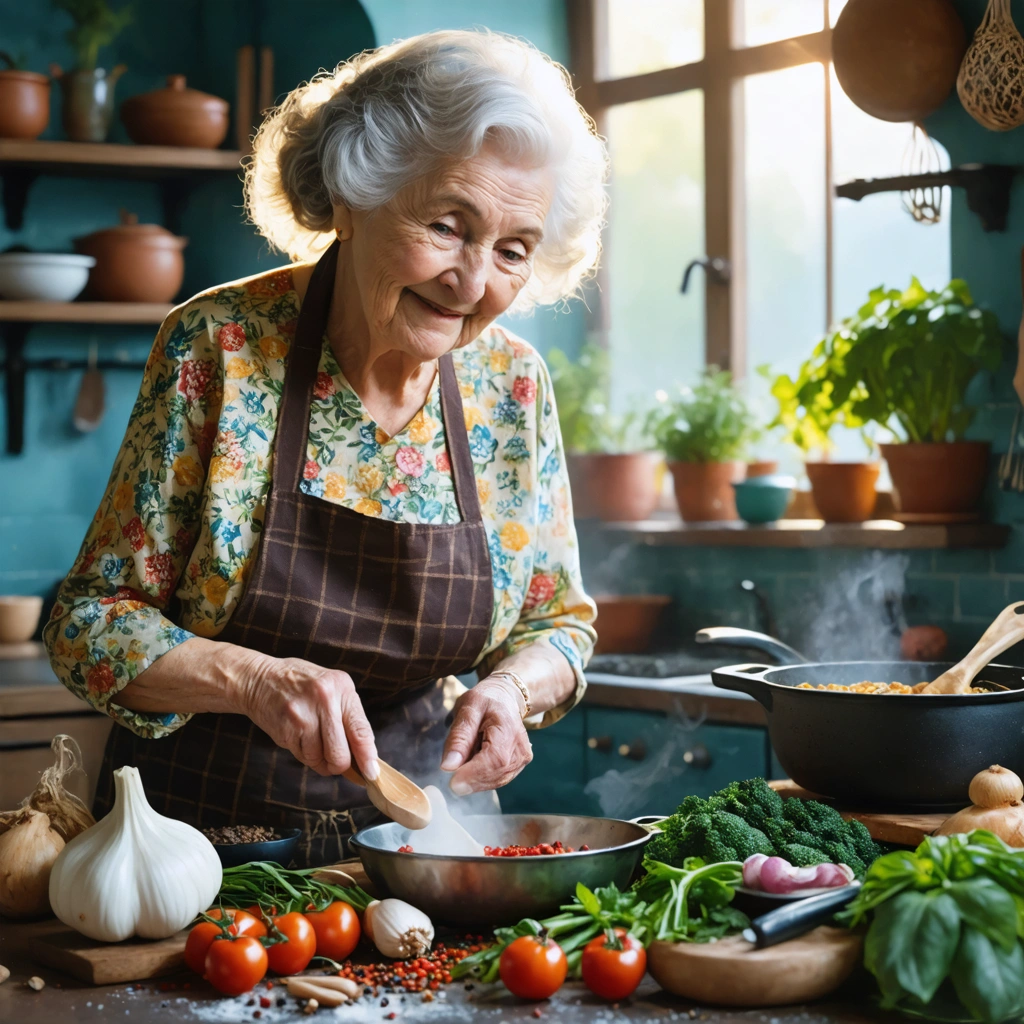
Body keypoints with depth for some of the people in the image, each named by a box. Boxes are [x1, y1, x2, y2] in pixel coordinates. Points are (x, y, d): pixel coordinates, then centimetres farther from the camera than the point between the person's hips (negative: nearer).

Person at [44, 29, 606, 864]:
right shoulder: (215, 350, -12)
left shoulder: (513, 385, -2)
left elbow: (557, 621, 10)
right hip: (206, 828, -2)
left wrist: (512, 687, -12)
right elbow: (91, 620, -9)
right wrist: (253, 679, -26)